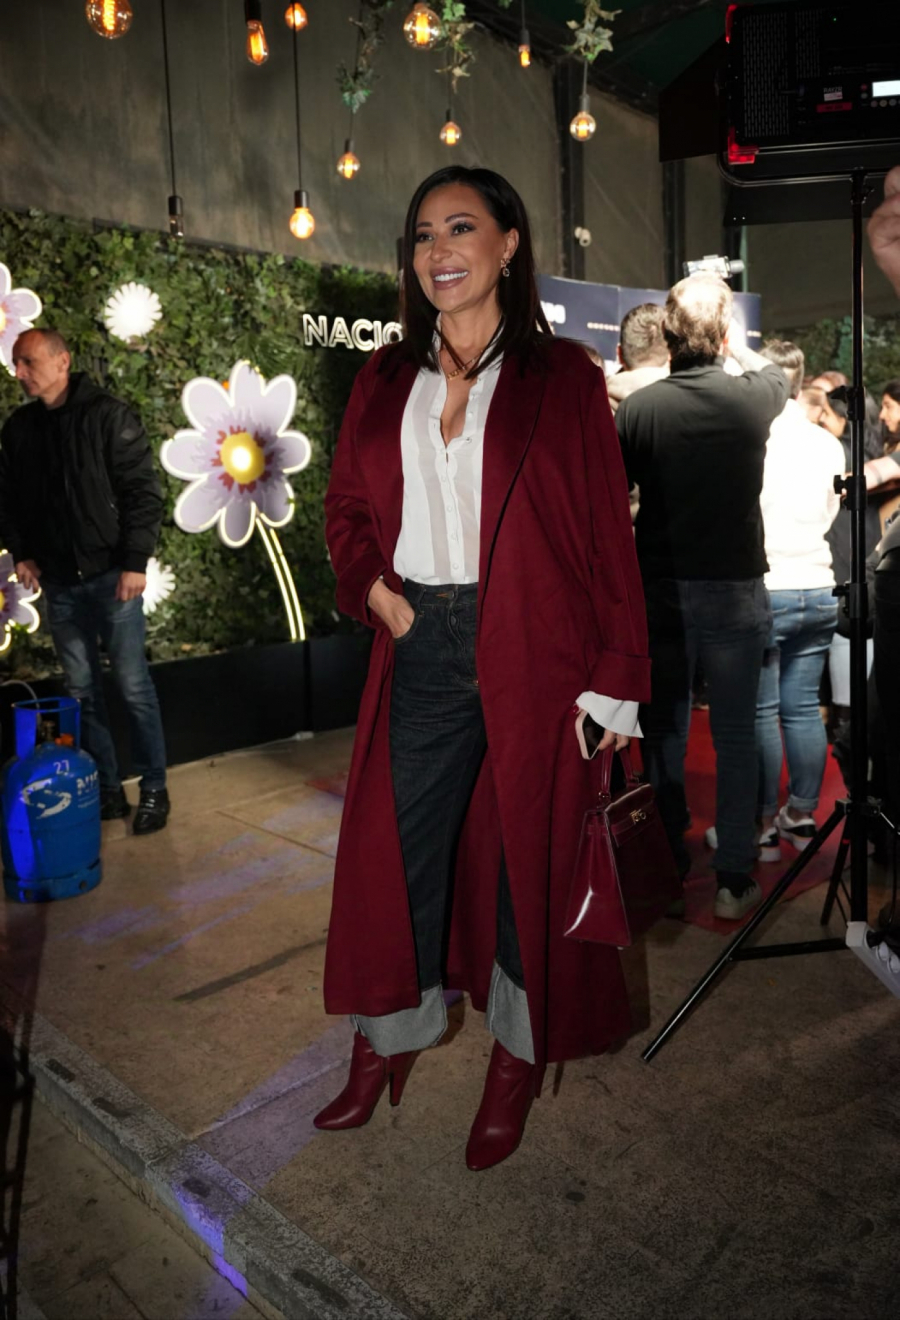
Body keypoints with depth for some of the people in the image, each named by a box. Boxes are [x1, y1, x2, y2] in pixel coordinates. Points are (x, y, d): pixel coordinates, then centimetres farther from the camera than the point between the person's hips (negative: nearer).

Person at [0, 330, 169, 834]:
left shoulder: (108, 415, -6)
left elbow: (143, 491, -9)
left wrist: (135, 561, -14)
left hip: (111, 576, -5)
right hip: (59, 582, 5)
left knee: (134, 687, 0)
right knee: (83, 691, 9)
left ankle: (154, 789, 13)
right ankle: (108, 789, 19)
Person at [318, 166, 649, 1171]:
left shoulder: (562, 376, 0)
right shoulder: (385, 381, 11)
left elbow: (608, 532, -3)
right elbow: (346, 505, 17)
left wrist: (616, 675, -9)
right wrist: (373, 585, -3)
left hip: (533, 653, -3)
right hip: (420, 650, 4)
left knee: (528, 851, 8)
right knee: (393, 846, 8)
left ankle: (519, 1054, 31)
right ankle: (389, 1038, 32)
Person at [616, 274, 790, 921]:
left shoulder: (638, 408, -8)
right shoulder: (751, 400, -4)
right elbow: (777, 375, 21)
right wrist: (736, 345, 34)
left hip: (661, 593, 0)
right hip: (735, 591, 0)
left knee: (664, 733, 12)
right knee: (736, 737, 9)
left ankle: (667, 870, 23)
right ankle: (735, 879, 17)